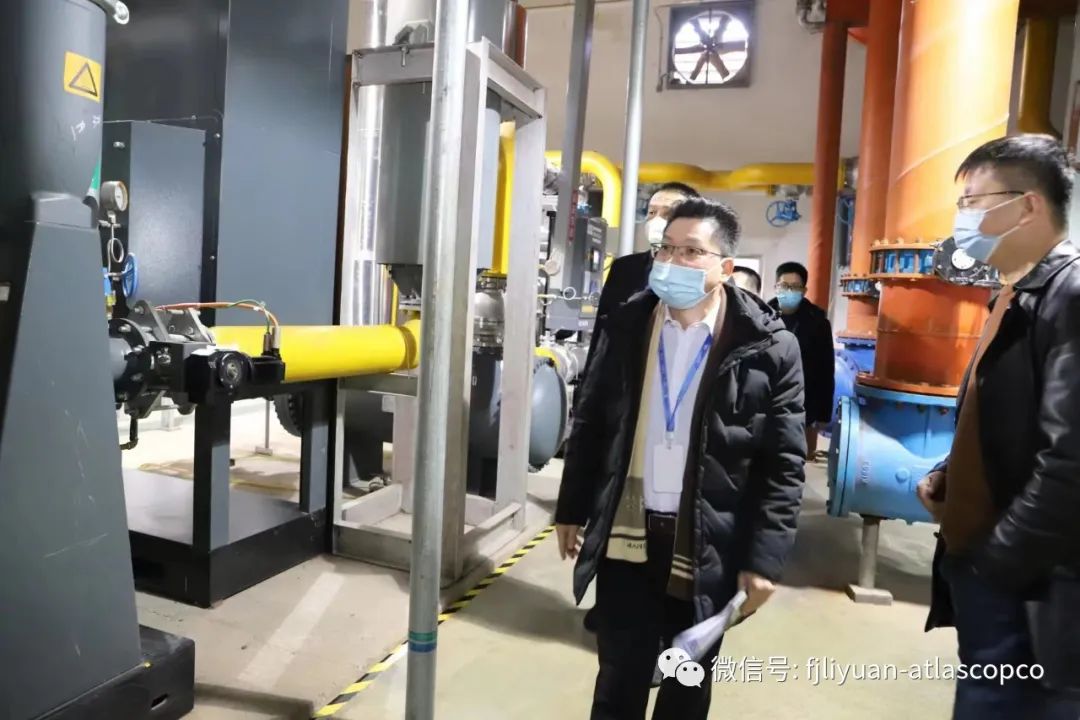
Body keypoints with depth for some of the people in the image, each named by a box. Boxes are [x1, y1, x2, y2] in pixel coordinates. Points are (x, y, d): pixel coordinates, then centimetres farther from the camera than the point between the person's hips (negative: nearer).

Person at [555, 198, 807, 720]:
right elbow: (590, 423, 6)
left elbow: (784, 463, -6)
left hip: (709, 550, -1)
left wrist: (764, 557, -9)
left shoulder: (768, 347, -10)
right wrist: (572, 511, 9)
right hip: (627, 536, 2)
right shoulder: (625, 325, -1)